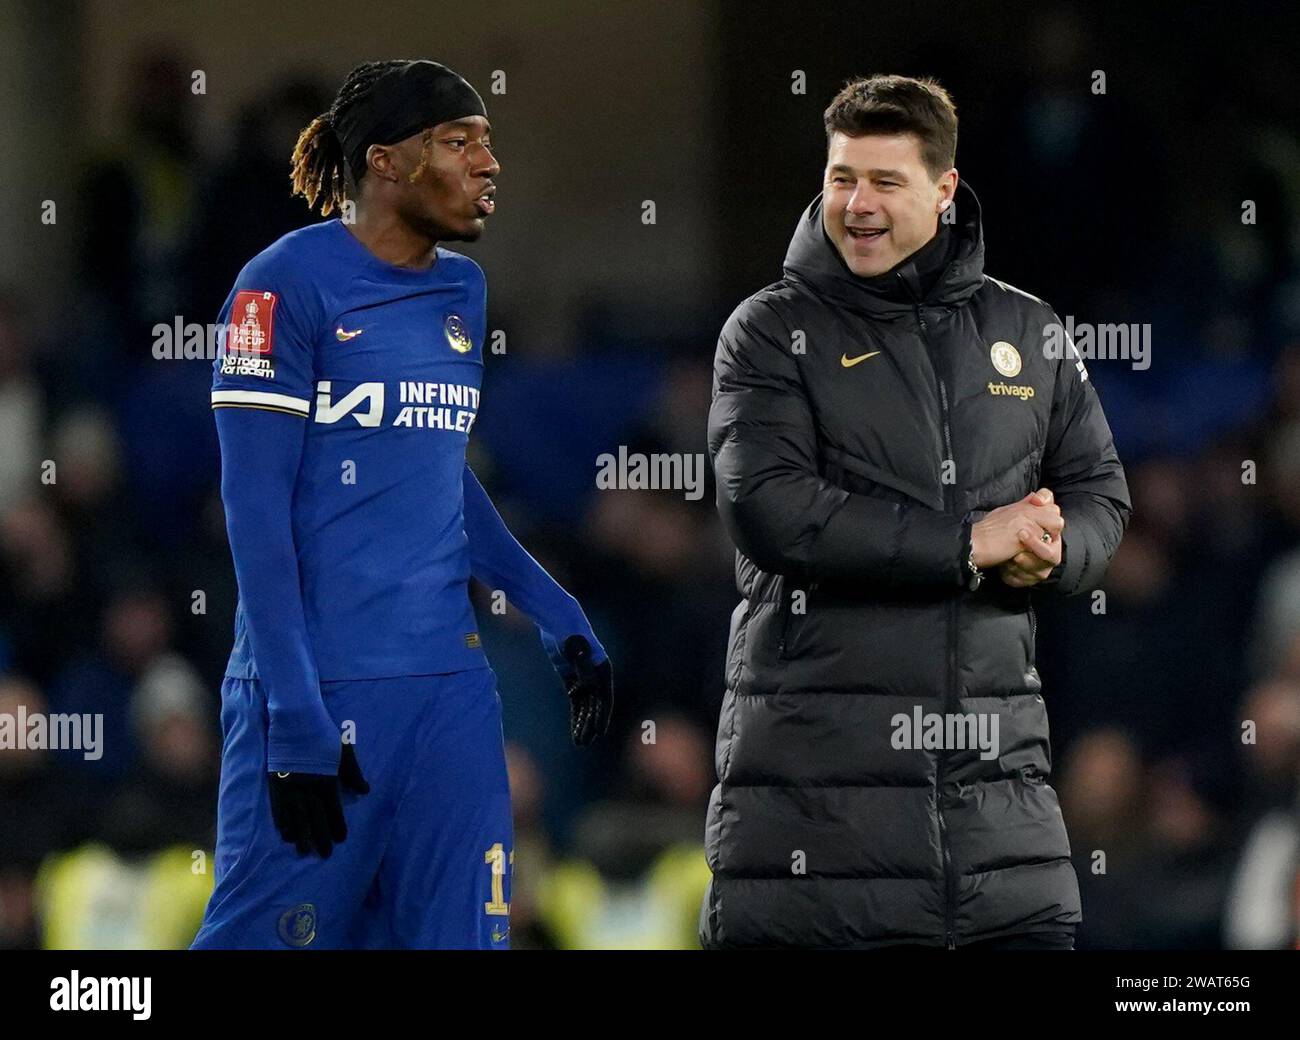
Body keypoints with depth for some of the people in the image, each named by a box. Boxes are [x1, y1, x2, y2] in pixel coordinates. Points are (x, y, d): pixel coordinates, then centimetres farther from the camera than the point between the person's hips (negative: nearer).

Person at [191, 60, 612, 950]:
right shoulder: (289, 284, -8)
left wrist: (557, 617, 18)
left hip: (449, 686, 7)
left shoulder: (462, 291, 13)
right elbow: (256, 513, -11)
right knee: (273, 932, -6)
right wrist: (297, 723, -17)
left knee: (460, 933, 3)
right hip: (321, 687, -7)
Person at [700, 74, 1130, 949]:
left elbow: (1101, 495, 17)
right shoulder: (773, 332, 2)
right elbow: (767, 508, -13)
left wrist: (1051, 551, -9)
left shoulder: (1028, 332, 15)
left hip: (995, 769, 4)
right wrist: (970, 543, -14)